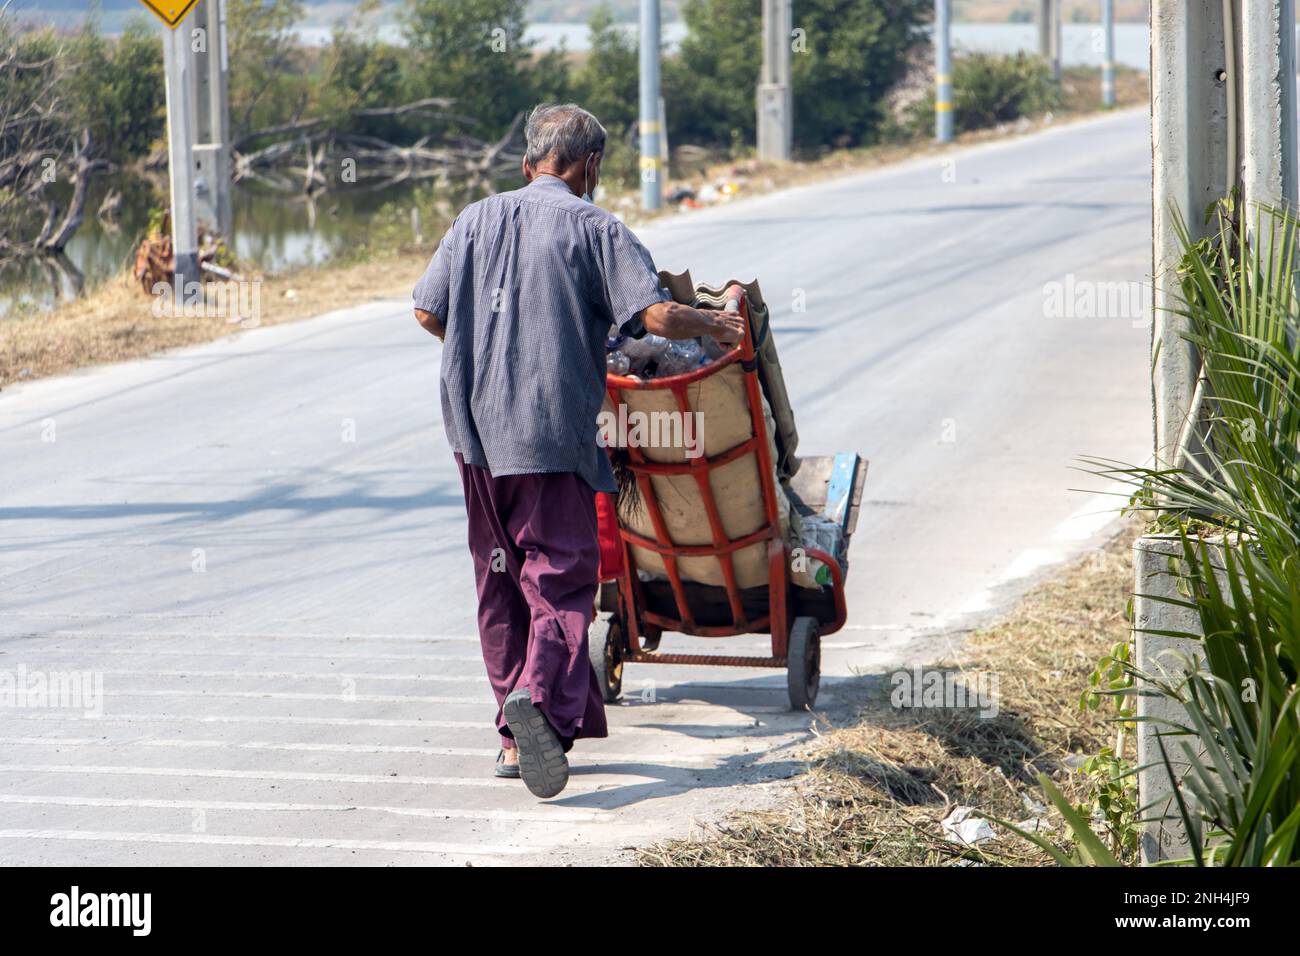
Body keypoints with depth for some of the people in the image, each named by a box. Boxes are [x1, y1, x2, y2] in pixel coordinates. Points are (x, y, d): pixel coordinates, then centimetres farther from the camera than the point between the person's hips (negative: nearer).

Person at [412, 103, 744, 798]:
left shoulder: (477, 220, 10)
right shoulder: (595, 229, -3)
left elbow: (427, 311, 10)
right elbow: (657, 315, -13)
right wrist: (715, 324, 7)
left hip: (477, 427, 5)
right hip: (552, 431, -5)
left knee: (500, 581, 14)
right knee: (560, 577, -5)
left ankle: (516, 733, 16)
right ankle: (543, 700, -28)